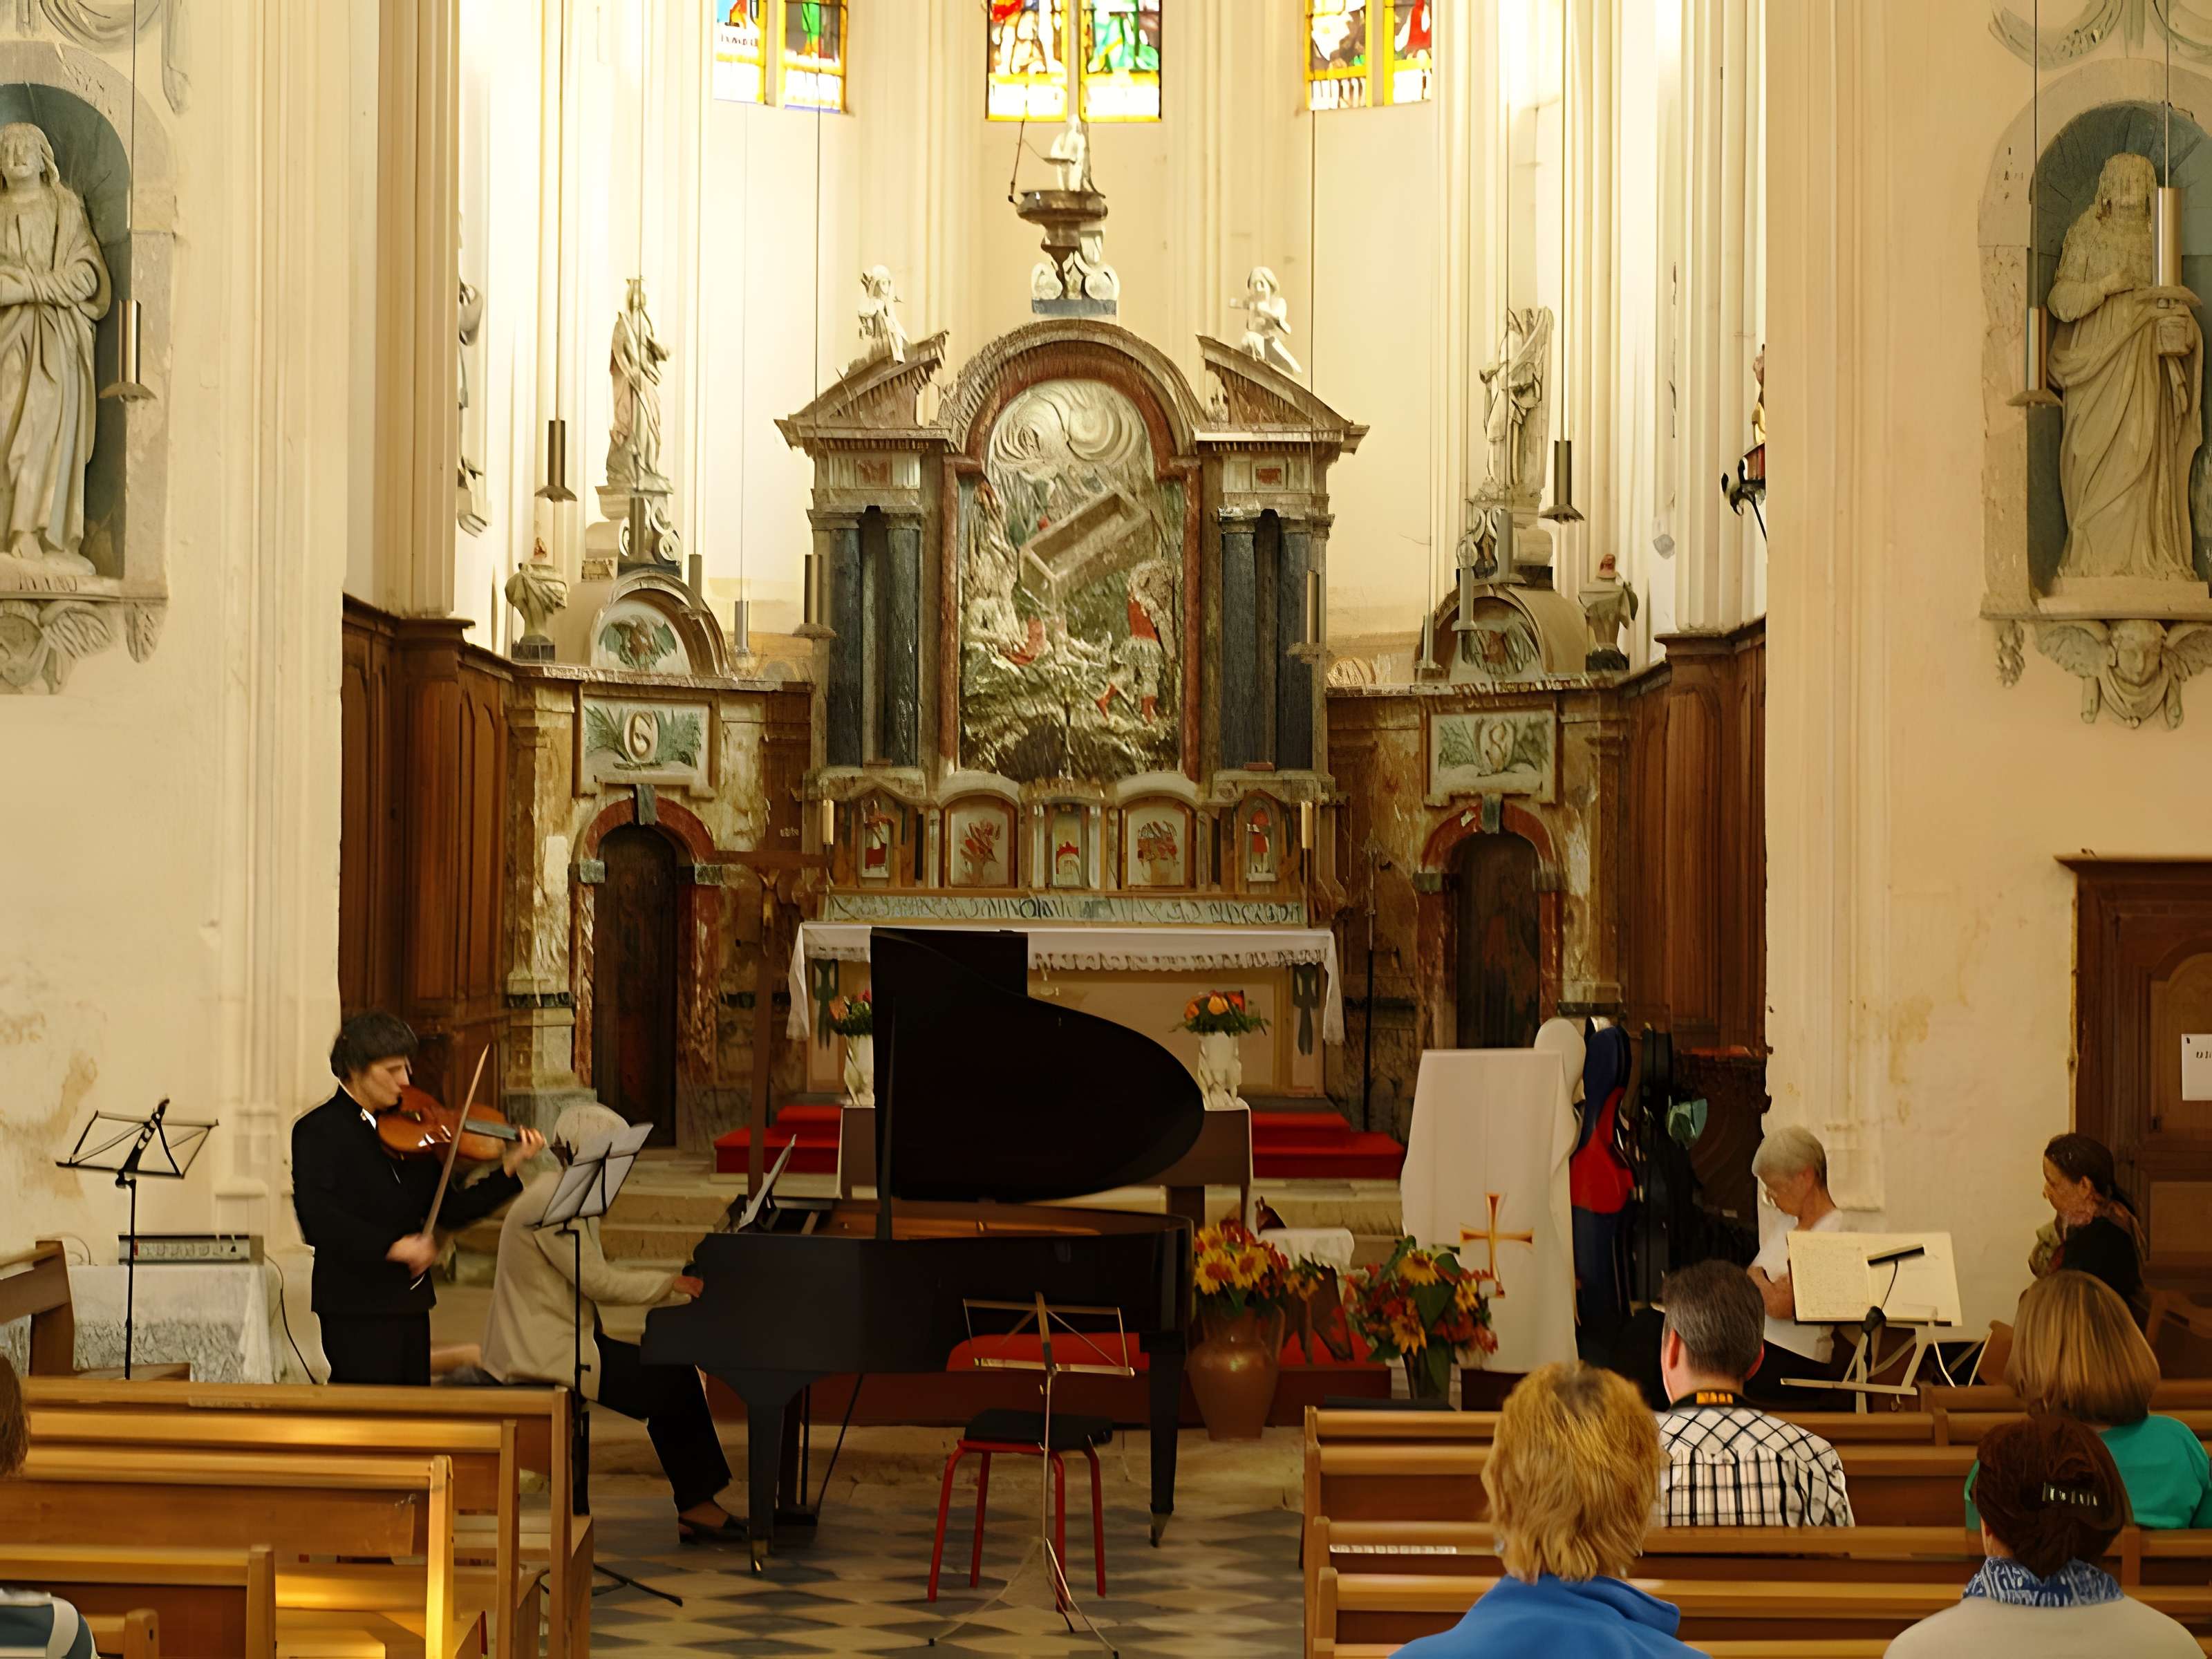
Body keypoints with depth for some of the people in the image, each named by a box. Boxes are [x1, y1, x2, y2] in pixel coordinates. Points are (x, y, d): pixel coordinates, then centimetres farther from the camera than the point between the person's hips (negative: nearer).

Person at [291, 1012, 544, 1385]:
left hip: (411, 1305, 7)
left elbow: (450, 1211, 10)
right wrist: (391, 1246, -28)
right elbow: (317, 1217, -22)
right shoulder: (319, 1130, -8)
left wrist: (508, 1170, -1)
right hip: (356, 1311, -7)